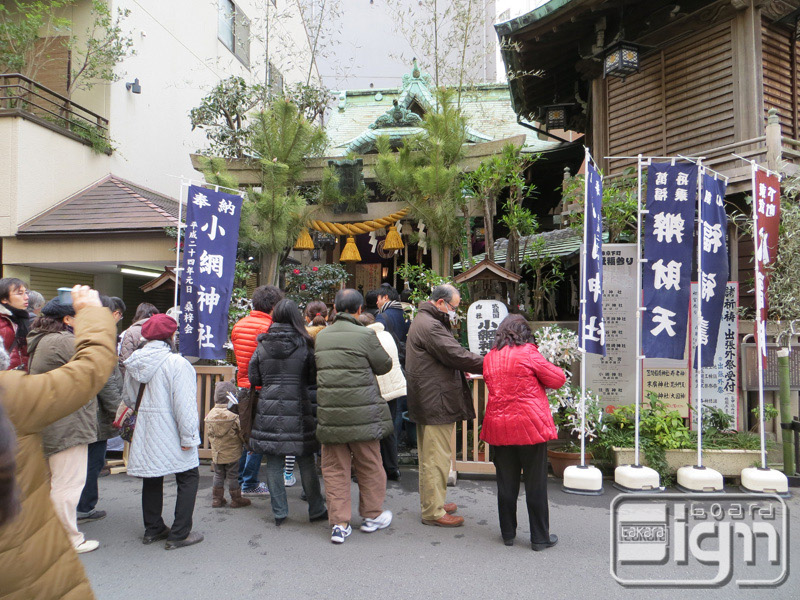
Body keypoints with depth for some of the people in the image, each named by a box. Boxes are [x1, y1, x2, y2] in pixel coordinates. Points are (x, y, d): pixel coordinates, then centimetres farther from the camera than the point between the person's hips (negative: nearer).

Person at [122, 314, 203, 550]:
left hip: (144, 433, 7)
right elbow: (184, 404, -19)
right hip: (169, 433, -7)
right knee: (188, 478, 6)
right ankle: (179, 534, 7)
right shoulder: (176, 363, -18)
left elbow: (129, 399, 14)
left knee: (152, 479, 18)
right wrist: (189, 436, -13)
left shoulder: (133, 363, 3)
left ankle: (153, 529, 30)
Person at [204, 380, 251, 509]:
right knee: (233, 476, 6)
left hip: (216, 454, 4)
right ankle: (236, 500, 16)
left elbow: (208, 433, 9)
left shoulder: (210, 414, -2)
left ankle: (217, 499, 21)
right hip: (232, 453, -4)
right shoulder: (234, 416, -18)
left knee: (218, 476, 16)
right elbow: (243, 434, -13)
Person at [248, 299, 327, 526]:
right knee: (306, 462, 8)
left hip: (269, 408, 2)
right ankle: (316, 510, 18)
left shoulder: (262, 345, 1)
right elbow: (313, 377, -2)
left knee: (274, 463, 9)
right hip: (298, 409, -1)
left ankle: (279, 513, 16)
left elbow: (253, 378, 4)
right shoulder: (304, 344, -5)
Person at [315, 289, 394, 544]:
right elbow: (385, 366, -1)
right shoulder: (365, 335, -11)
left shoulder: (321, 336, 4)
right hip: (362, 414, -3)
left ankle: (339, 524, 14)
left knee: (334, 469, 11)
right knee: (369, 465, 14)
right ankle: (372, 516, 28)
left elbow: (318, 368, 13)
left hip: (330, 414, 4)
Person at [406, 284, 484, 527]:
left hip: (426, 403, 11)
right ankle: (433, 511, 7)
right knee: (437, 458, -2)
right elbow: (456, 354, -22)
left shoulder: (423, 321, 18)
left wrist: (459, 368, 7)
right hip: (436, 403, -11)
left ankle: (431, 503, 32)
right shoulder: (430, 326, -18)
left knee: (430, 457, 20)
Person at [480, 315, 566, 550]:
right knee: (535, 484, 7)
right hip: (529, 426, -4)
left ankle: (508, 533, 25)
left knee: (506, 483, 14)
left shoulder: (489, 357, 6)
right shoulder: (528, 353, -9)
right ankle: (540, 537, 17)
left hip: (499, 427, 4)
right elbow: (558, 379, -5)